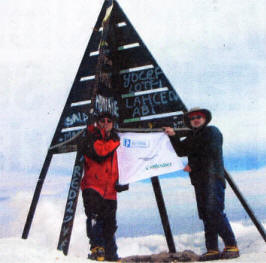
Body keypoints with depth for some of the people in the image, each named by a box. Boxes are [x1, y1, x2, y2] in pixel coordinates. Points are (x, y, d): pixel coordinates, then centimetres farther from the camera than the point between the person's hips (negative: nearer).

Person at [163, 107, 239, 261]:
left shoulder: (212, 131, 4)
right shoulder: (192, 138, 26)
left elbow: (211, 154, -8)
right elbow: (181, 151, 16)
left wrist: (193, 165, -5)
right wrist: (173, 136, 5)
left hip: (213, 178, -8)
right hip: (199, 180, 8)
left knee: (215, 212, -17)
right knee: (206, 215, 3)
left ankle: (231, 246, -13)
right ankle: (212, 250, 5)